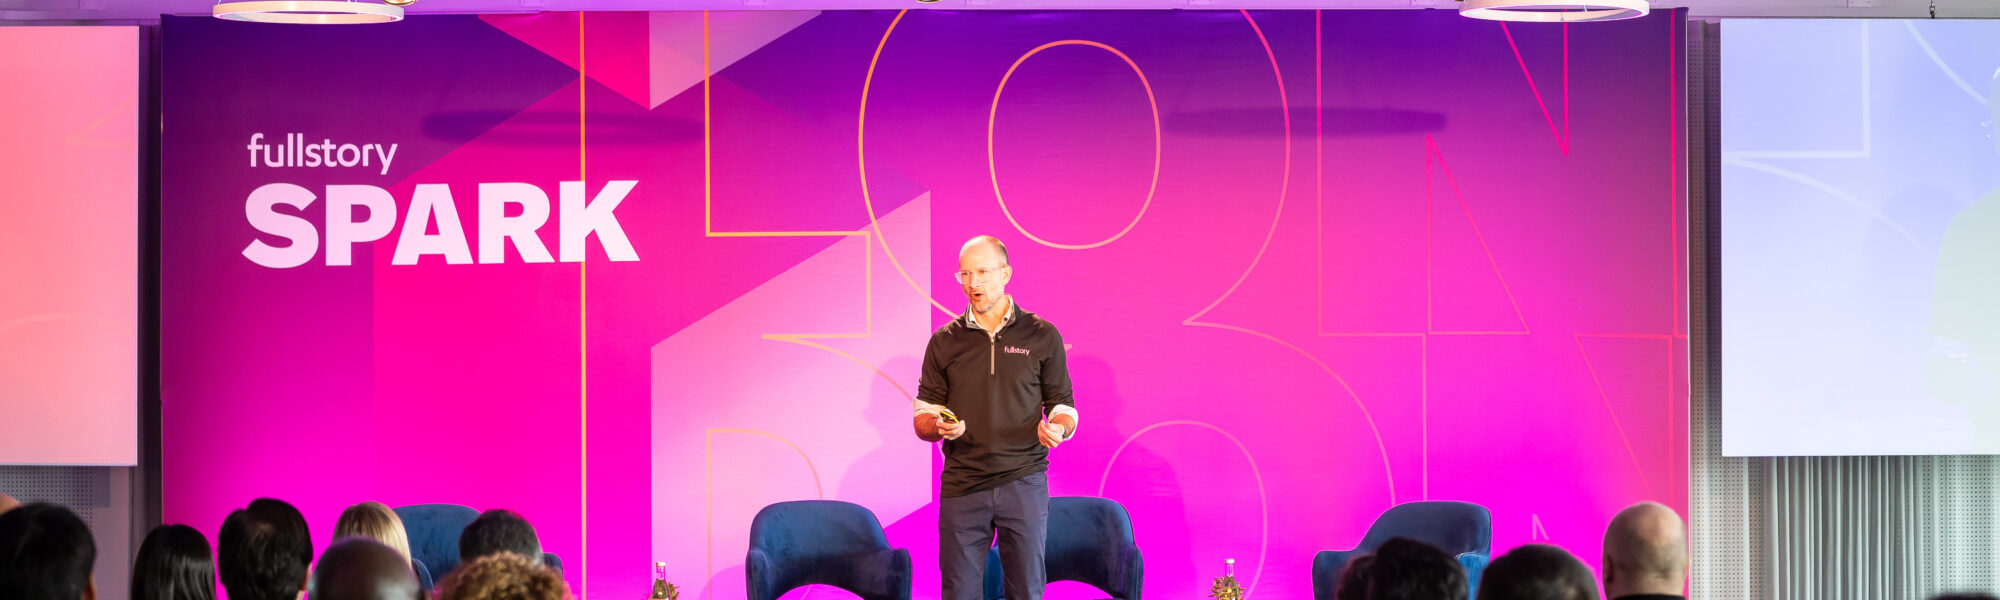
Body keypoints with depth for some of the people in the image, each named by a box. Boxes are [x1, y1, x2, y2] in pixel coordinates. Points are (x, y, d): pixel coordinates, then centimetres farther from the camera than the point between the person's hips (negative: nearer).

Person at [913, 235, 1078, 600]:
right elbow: (922, 418, 11)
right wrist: (939, 426, -12)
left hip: (1023, 482, -1)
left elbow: (1063, 406, 9)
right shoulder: (944, 341, 9)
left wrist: (1057, 428, -14)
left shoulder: (1042, 336, 6)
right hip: (961, 484, 1)